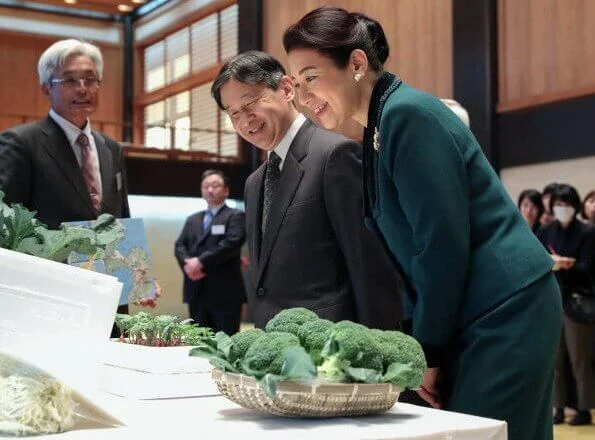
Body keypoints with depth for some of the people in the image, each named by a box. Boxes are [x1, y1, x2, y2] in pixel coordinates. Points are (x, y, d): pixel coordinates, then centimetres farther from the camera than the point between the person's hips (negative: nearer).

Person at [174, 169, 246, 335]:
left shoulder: (235, 216, 3)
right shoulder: (192, 220, 22)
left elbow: (232, 243, -13)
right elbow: (179, 246, 11)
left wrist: (201, 262, -18)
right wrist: (187, 263, -11)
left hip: (225, 291, -6)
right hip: (196, 292, 6)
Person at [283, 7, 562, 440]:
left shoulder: (409, 113, -15)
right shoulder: (381, 129, 13)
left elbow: (444, 245, -19)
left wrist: (427, 350, -11)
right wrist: (425, 343, 10)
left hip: (505, 313, -9)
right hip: (473, 317, 9)